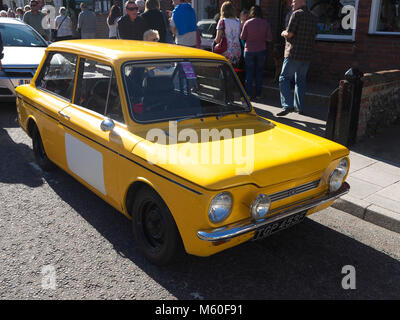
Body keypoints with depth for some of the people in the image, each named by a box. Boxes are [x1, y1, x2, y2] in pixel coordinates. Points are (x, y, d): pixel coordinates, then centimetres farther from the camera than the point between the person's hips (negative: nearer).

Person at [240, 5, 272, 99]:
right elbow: (269, 38, -2)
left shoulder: (247, 23, -8)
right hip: (261, 50, 2)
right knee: (259, 72, 10)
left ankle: (248, 94, 4)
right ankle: (258, 94, 12)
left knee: (249, 73, 5)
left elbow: (242, 37, -3)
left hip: (249, 50, -1)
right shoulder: (266, 23, -4)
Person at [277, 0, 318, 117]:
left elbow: (289, 33, -15)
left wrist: (284, 33, 5)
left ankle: (287, 105, -15)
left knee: (284, 78, -3)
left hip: (294, 53, -7)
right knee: (301, 80, 14)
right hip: (307, 55, 7)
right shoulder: (313, 17, 13)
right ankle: (300, 107, 17)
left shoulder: (297, 14, -9)